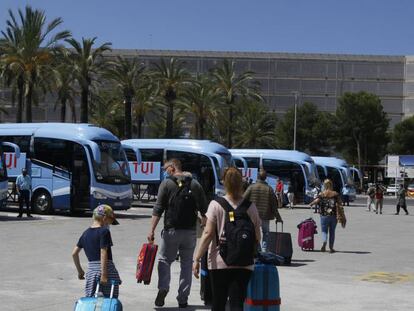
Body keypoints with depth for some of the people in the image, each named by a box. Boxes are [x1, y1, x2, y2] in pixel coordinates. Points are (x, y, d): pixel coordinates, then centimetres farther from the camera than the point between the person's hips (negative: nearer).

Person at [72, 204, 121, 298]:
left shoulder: (86, 233, 12)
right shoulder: (104, 231, -8)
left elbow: (74, 253, 14)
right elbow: (103, 253, -16)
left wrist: (79, 270, 24)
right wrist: (104, 275, -19)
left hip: (91, 271, 6)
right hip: (106, 269, -6)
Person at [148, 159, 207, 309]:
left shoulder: (166, 183, -3)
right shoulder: (195, 184, 7)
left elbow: (158, 209, -8)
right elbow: (203, 210, 7)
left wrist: (152, 230, -8)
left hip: (171, 230, -3)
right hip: (190, 231, 3)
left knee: (164, 260, 11)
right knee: (187, 263, 11)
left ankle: (163, 288, -11)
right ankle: (183, 299, 11)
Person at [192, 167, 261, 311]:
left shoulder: (216, 204, -5)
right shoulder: (251, 207, 2)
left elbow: (208, 234, -10)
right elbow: (257, 238, 5)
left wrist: (197, 259, -7)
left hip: (219, 262, -1)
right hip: (244, 263, 1)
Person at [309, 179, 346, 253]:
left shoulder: (322, 194, -2)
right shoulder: (336, 194, 1)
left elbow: (316, 201, -18)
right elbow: (339, 205, -4)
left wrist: (311, 204, 2)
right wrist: (341, 216, -1)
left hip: (324, 215, -1)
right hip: (333, 216, 1)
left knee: (324, 231, 6)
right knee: (332, 232, 12)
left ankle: (324, 243, -20)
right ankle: (331, 247, 14)